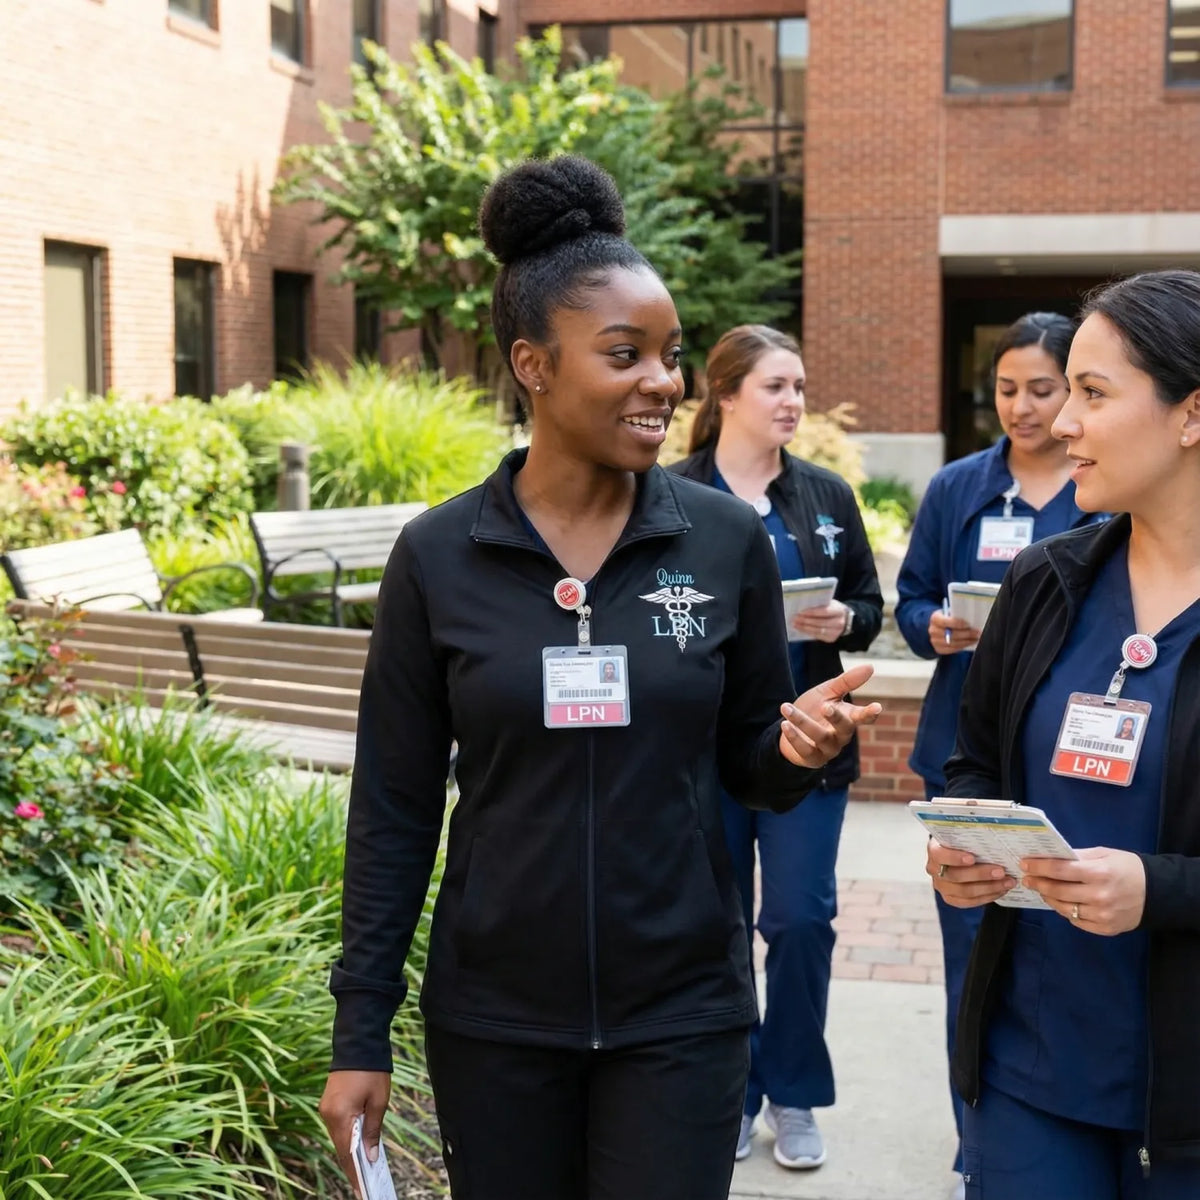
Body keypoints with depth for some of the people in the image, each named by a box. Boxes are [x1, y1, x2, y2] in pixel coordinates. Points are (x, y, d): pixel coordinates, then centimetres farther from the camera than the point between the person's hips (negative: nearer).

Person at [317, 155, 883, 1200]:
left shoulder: (726, 541, -5)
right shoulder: (438, 557, -6)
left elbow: (752, 769, 5)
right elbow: (393, 810, -1)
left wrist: (802, 746, -18)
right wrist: (361, 1033, -1)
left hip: (681, 1011, 0)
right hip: (492, 1016, 0)